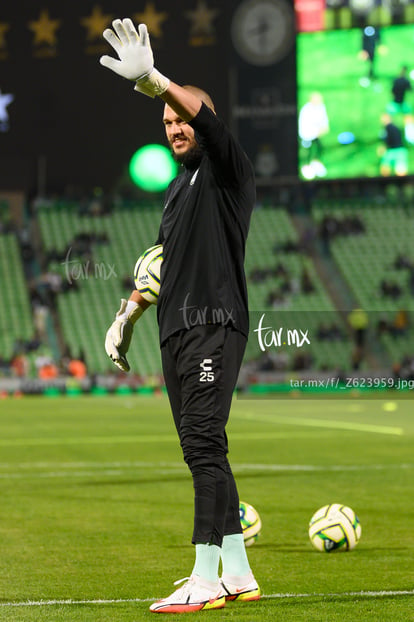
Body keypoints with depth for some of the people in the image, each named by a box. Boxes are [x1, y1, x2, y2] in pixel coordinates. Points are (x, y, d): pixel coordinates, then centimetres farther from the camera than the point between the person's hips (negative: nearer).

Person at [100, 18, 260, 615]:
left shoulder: (227, 169, -2)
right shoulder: (178, 188, 22)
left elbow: (207, 119, -23)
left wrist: (155, 81, -39)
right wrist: (128, 314, 22)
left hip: (215, 326, -9)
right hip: (176, 333, 9)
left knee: (204, 443, -15)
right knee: (202, 451, 7)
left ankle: (206, 579, -17)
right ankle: (237, 575, 11)